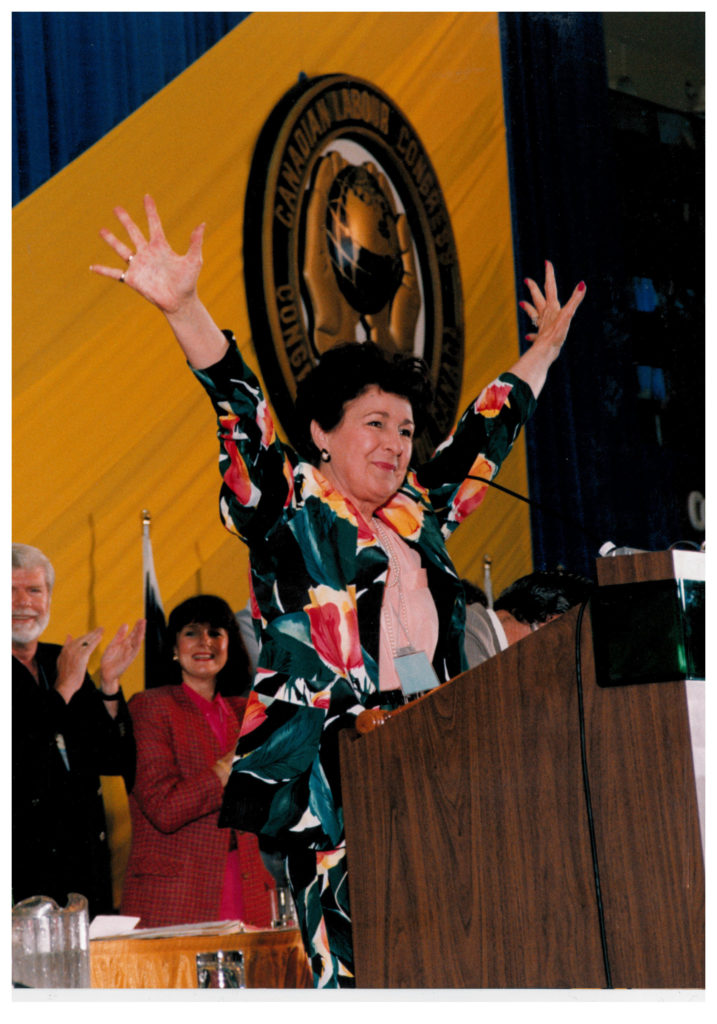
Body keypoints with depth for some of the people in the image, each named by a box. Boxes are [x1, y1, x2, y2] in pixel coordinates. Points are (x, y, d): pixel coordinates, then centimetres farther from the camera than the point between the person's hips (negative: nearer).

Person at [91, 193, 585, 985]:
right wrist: (183, 308, -23)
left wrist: (544, 349, 43)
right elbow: (242, 417, -9)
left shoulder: (420, 514, 20)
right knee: (354, 971, -14)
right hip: (323, 778, -6)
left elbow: (485, 437, 33)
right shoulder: (291, 509, 4)